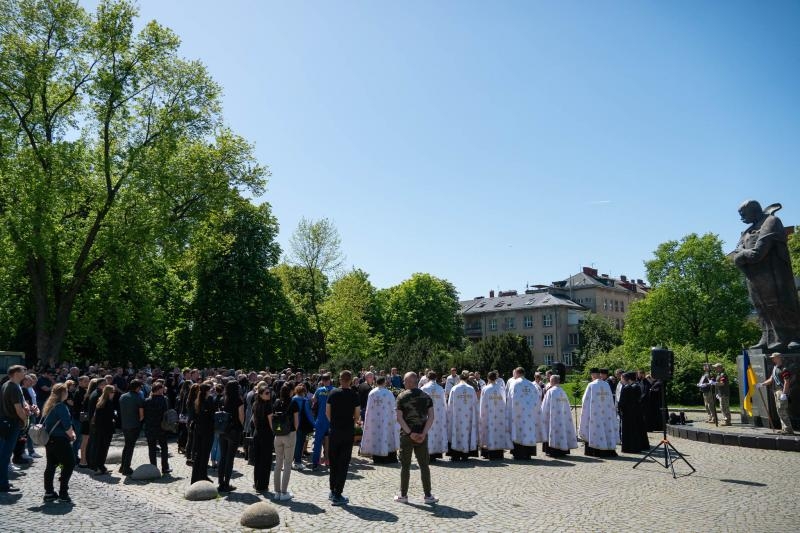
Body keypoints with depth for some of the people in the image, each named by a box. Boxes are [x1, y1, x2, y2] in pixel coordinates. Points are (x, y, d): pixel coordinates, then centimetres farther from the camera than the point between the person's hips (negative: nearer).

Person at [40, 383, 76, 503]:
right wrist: (71, 435, -1)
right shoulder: (61, 406, -18)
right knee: (69, 464, 0)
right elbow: (67, 425, -21)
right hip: (60, 440, -9)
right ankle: (63, 493, -1)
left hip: (49, 439, 9)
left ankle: (49, 493, 16)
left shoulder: (48, 405, 10)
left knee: (51, 465, 13)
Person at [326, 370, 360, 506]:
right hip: (348, 431, -3)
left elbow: (327, 413, 4)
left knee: (333, 462, 15)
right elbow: (357, 417, -3)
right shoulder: (354, 395, -8)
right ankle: (337, 495, 1)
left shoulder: (333, 393, 0)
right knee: (343, 463, 1)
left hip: (335, 430, 3)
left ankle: (332, 491, 24)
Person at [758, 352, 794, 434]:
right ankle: (784, 428, 19)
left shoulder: (784, 369, -14)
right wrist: (761, 384, 13)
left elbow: (787, 382, -19)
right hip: (777, 391, 10)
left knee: (782, 411, -11)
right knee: (780, 411, 13)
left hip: (782, 391, -10)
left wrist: (784, 393, -24)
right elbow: (771, 380, 22)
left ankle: (788, 429, -8)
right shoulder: (774, 368, 17)